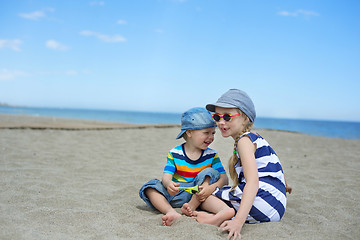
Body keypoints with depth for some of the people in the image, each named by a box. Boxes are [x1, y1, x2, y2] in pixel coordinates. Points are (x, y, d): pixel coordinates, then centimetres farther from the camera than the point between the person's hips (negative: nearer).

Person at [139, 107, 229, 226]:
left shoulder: (211, 155, 1)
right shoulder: (174, 153, -1)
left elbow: (224, 178, -8)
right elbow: (166, 175, -10)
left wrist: (211, 188, -30)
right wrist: (168, 184, -37)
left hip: (198, 195, 0)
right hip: (175, 194, 1)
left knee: (210, 172, -22)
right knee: (150, 187, -20)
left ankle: (191, 207, -33)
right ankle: (172, 212, -44)